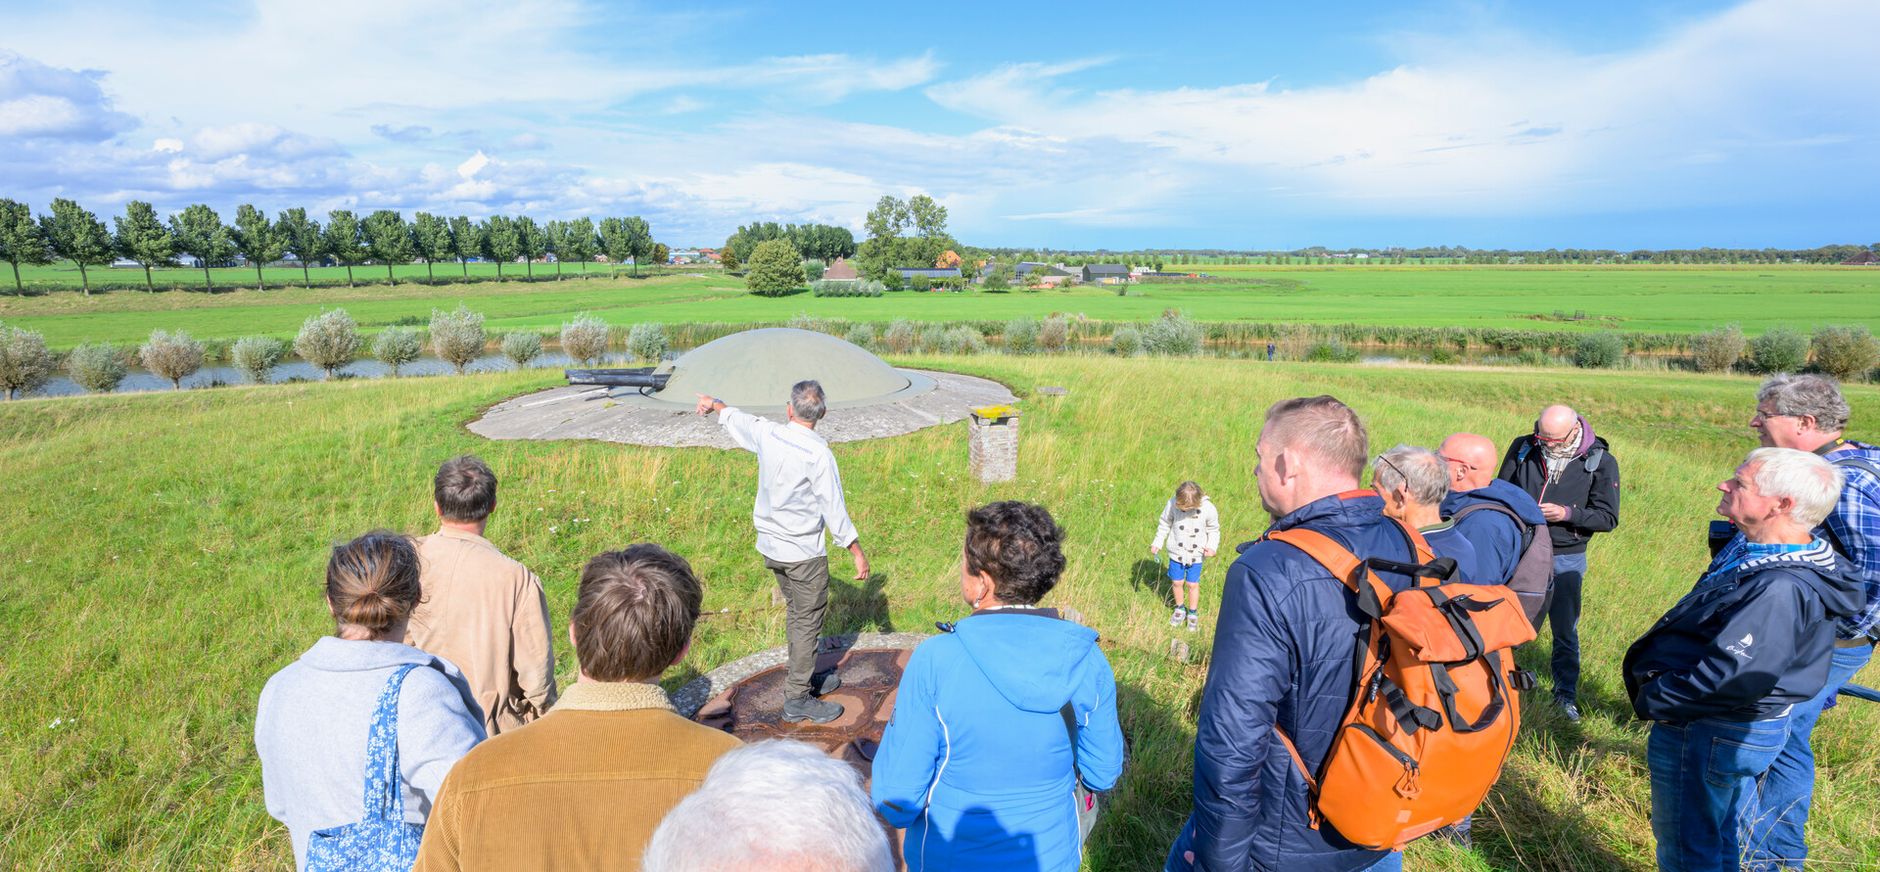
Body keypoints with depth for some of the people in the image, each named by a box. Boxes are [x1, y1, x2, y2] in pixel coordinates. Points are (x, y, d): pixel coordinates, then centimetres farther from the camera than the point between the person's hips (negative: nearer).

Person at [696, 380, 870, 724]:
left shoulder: (767, 433, -4)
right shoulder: (818, 453, -22)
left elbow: (736, 418, 18)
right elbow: (835, 509, -18)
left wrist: (714, 404, 40)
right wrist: (857, 552, -9)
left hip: (770, 546, 7)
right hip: (804, 553, -7)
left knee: (796, 613, 22)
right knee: (808, 621, 4)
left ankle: (806, 677, 36)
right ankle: (798, 699, 9)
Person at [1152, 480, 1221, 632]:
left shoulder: (1208, 509, -19)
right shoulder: (1173, 504, -18)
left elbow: (1213, 530, -3)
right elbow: (1164, 523, -2)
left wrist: (1212, 546, -17)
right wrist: (1157, 543, -4)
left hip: (1196, 554, -1)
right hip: (1177, 551, 1)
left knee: (1192, 584, 8)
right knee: (1177, 582, 12)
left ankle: (1193, 614, 28)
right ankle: (1179, 609, 35)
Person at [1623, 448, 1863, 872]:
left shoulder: (1781, 589, -32)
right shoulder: (1752, 549, 0)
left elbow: (1727, 676, -32)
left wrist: (1653, 700, -19)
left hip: (1708, 736, -10)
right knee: (1732, 834, 31)